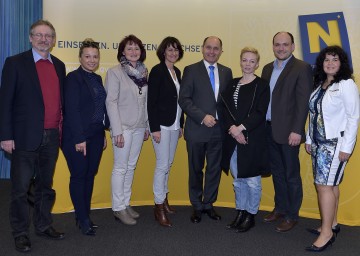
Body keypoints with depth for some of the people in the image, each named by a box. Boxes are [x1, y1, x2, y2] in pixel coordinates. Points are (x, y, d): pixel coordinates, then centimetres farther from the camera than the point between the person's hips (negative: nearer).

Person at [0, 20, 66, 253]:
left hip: (52, 137, 5)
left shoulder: (59, 66, 11)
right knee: (21, 189, 4)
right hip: (26, 137, -4)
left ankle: (44, 225, 31)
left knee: (46, 186, 16)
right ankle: (21, 233, 19)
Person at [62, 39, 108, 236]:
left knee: (90, 175, 10)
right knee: (79, 176, 2)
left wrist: (103, 133, 12)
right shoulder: (73, 78, -9)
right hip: (77, 137, -7)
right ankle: (82, 219, 13)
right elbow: (72, 110, -15)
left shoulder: (97, 79, 13)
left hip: (95, 136, 7)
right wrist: (79, 138, -18)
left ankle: (85, 216, 22)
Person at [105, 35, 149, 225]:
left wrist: (147, 126, 10)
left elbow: (146, 101, 11)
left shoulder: (143, 72, 8)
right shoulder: (115, 72, -8)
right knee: (120, 168, 2)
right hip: (123, 127, -5)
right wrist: (117, 130, -16)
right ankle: (118, 208, 13)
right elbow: (111, 102, -11)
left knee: (131, 167, 13)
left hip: (139, 127, 6)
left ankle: (126, 203, 25)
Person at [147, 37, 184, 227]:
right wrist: (155, 128, -18)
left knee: (168, 164, 14)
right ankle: (159, 208, 5)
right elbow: (151, 101, -14)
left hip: (174, 124, 7)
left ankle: (164, 199, 28)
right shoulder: (157, 71, -10)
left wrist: (181, 124, 13)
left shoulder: (177, 72, 12)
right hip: (161, 125, -7)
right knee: (162, 165, -5)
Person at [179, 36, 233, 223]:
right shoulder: (191, 70, -2)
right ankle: (197, 206, 25)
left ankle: (208, 204, 26)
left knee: (215, 169, 10)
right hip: (196, 129, -3)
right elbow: (184, 99, -8)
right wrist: (202, 117, -16)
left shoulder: (226, 72, 9)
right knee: (196, 170, 9)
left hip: (218, 129, 3)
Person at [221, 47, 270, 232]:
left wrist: (241, 128, -16)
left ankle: (251, 215, 18)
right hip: (233, 139, 5)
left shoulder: (262, 85, -2)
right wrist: (232, 129, -10)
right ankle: (240, 212, 26)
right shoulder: (232, 84, 12)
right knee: (237, 179, 12)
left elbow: (260, 113, -10)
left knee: (252, 180, 3)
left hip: (253, 139, -4)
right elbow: (225, 109, 5)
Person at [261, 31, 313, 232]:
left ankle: (292, 215, 19)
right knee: (277, 172, 17)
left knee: (291, 174, 5)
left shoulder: (302, 68, -8)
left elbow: (303, 102, -13)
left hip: (288, 132, -6)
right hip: (269, 130, 6)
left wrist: (296, 131, -18)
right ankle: (280, 208, 32)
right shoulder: (268, 69, 13)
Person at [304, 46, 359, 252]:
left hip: (336, 143, -6)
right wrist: (309, 139, 12)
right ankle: (332, 224, 23)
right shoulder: (319, 85, 11)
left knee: (324, 185, -7)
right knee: (331, 184, 12)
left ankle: (327, 233, 2)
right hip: (319, 143, 6)